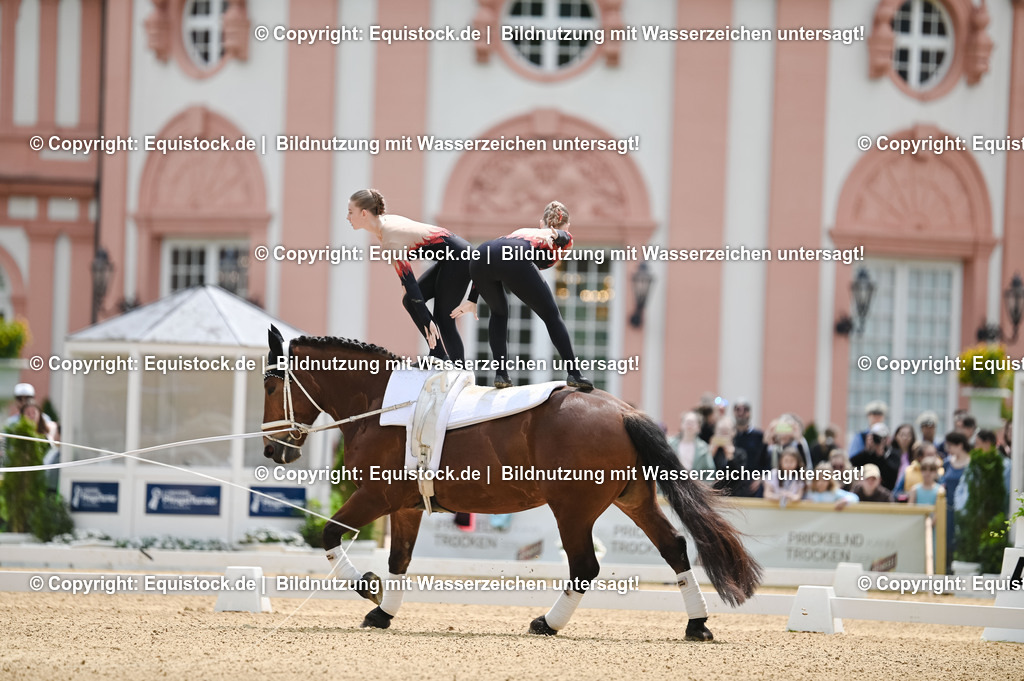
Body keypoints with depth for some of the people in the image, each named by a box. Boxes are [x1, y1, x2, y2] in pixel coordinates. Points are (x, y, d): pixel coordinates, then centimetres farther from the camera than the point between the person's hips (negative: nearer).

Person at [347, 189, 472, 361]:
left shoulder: (390, 240, -23)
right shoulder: (386, 222, 5)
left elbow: (410, 283, -26)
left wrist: (427, 321, -27)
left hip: (459, 259, -9)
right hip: (450, 257, 9)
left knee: (443, 319, -5)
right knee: (409, 301, 9)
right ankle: (438, 355, 10)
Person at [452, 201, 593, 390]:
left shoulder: (524, 231, 43)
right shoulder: (564, 239, 30)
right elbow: (561, 236, 3)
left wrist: (472, 300, 34)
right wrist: (554, 235, -20)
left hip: (480, 256, 4)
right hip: (514, 259, -4)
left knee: (499, 312, 29)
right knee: (551, 316, 12)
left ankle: (500, 374, 19)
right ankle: (575, 374, 5)